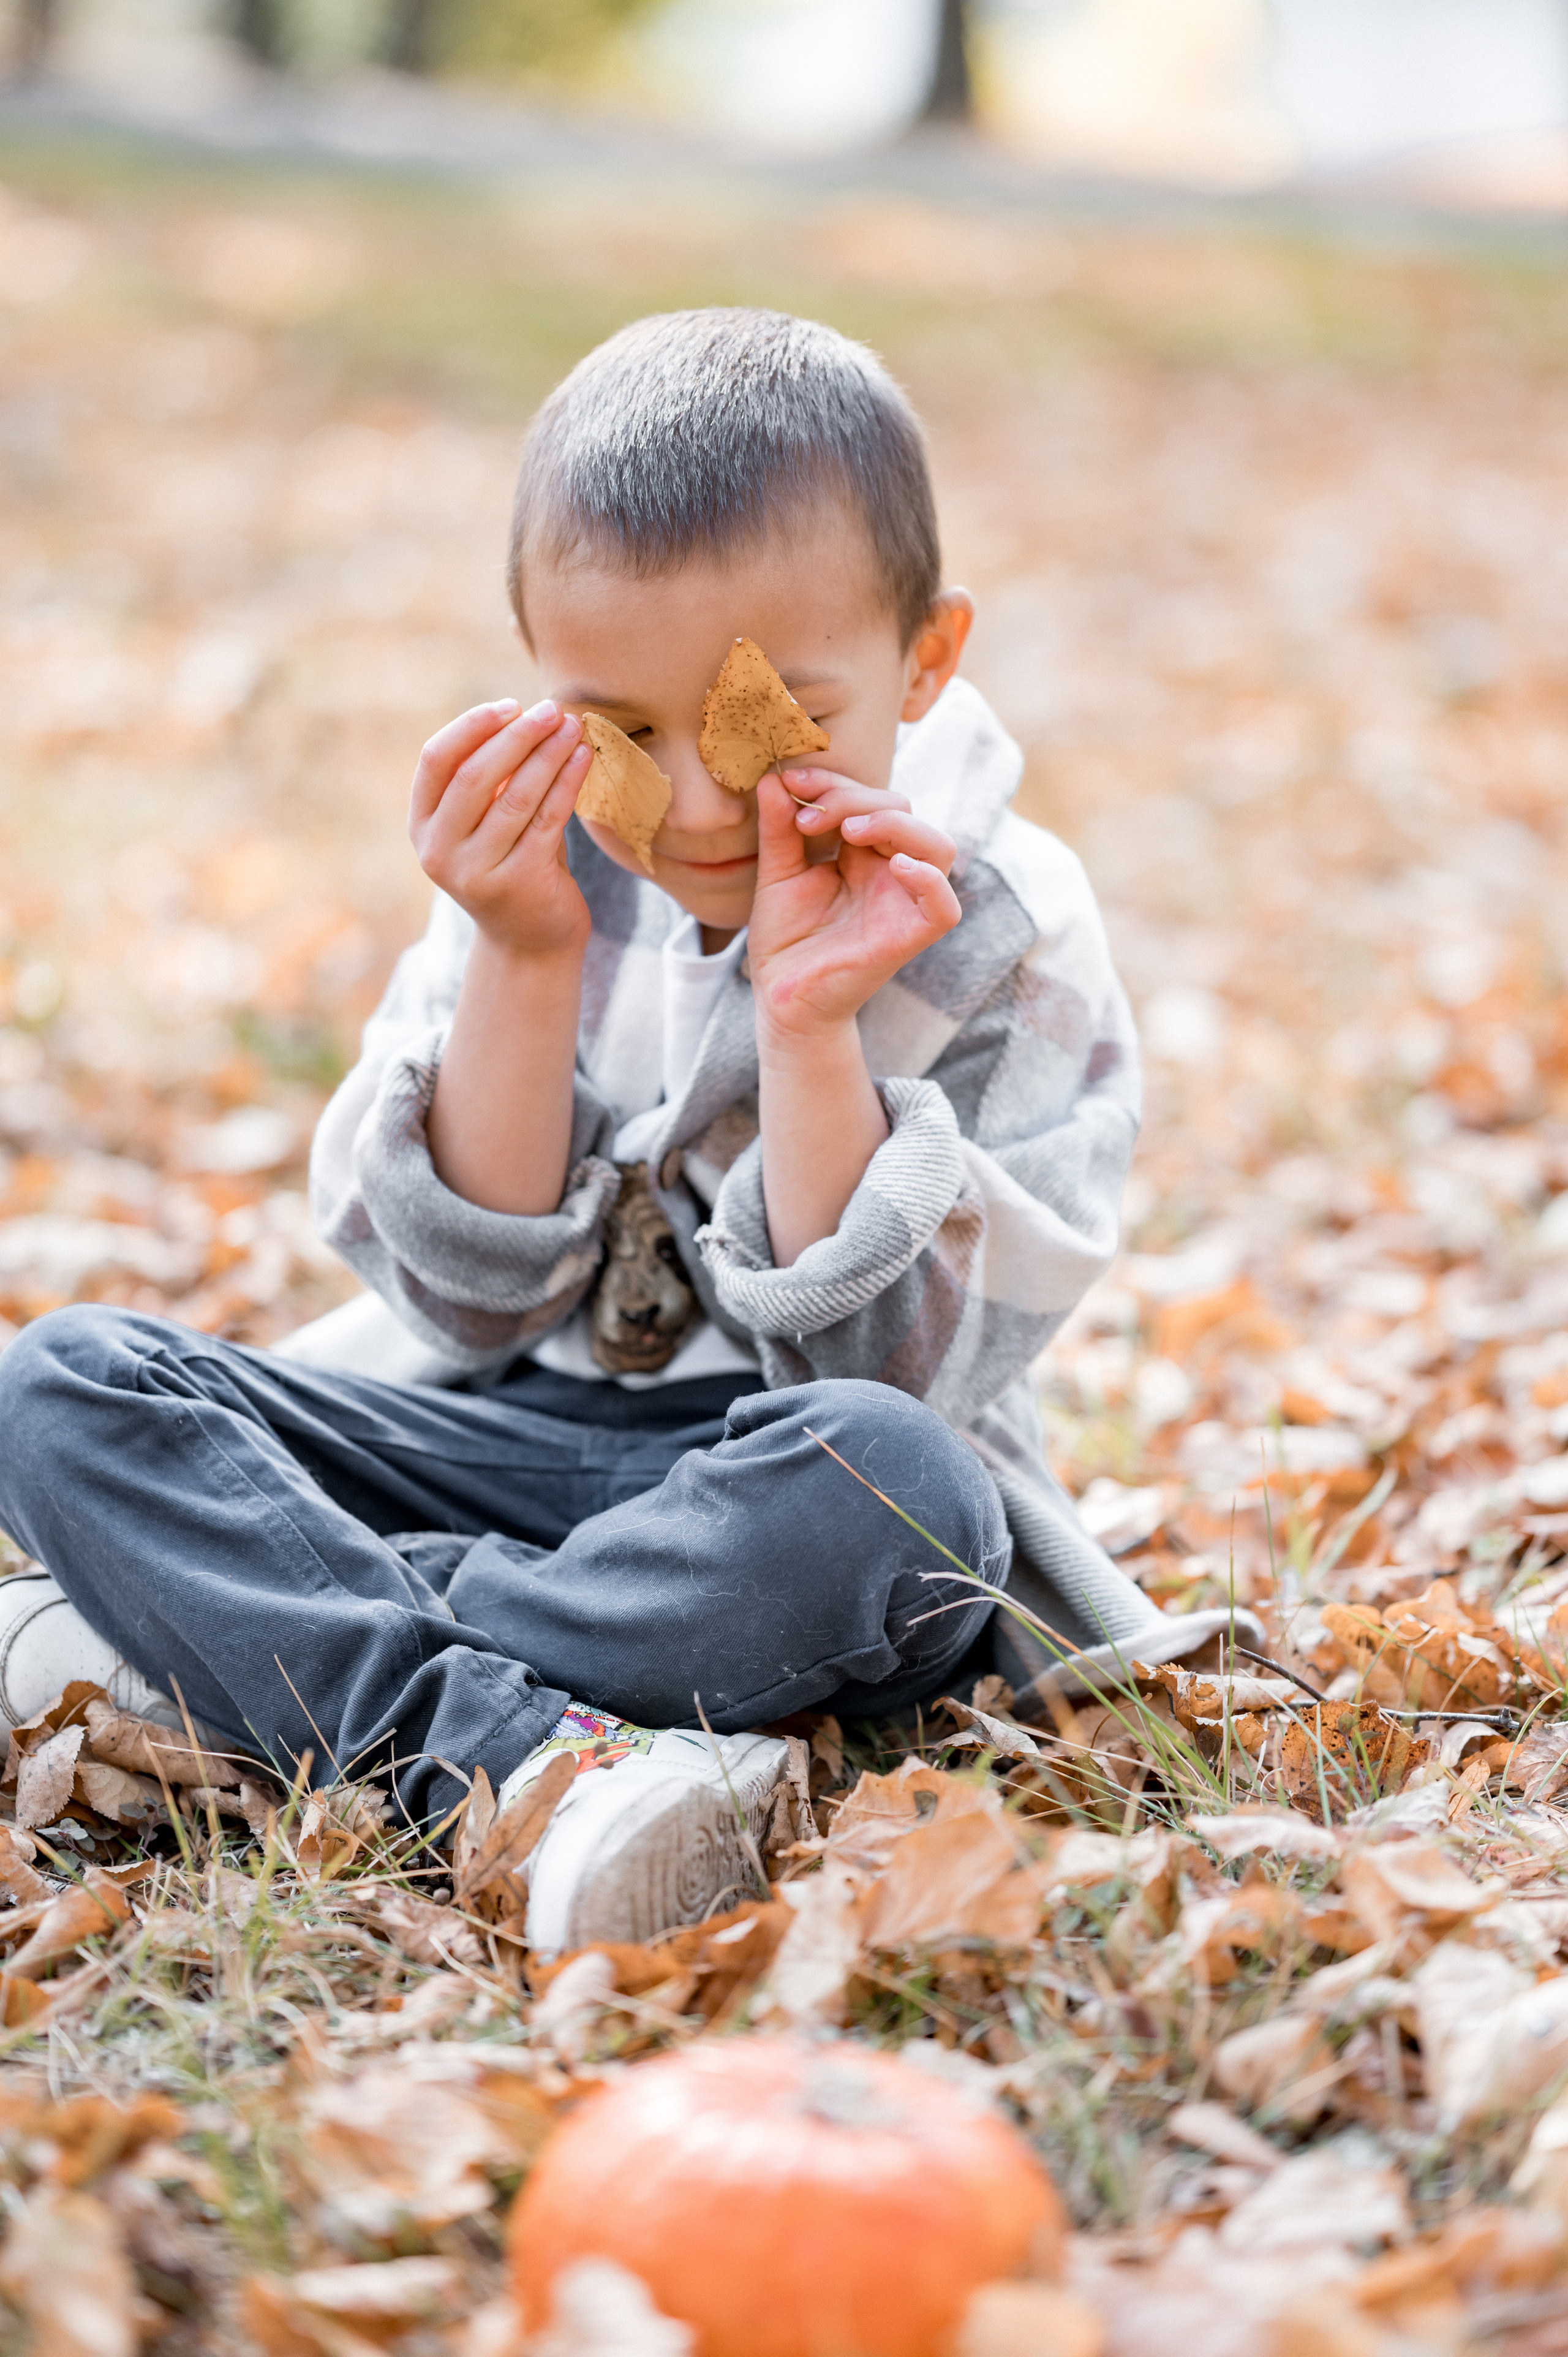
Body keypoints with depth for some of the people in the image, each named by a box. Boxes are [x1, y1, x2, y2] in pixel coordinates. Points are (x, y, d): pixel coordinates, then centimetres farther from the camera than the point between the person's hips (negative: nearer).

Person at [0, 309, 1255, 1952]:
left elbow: (878, 1367, -13)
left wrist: (809, 1024, -23)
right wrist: (523, 969, -14)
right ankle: (518, 1751, -37)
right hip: (502, 1438, 4)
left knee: (879, 1474, -39)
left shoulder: (1003, 939, -7)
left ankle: (208, 1644, -26)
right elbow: (468, 1303, -2)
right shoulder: (545, 877, 1)